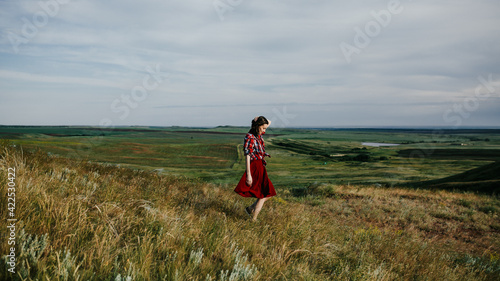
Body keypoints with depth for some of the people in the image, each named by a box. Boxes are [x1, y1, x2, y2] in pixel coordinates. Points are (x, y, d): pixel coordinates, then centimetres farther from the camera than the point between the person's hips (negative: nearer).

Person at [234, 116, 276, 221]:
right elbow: (247, 156, -17)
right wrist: (248, 175, -20)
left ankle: (250, 208, 23)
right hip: (255, 168, -9)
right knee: (263, 196, -4)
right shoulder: (249, 137, -14)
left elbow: (269, 122, 25)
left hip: (261, 167, 9)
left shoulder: (258, 135, 9)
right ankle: (253, 220, 6)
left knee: (268, 194, 12)